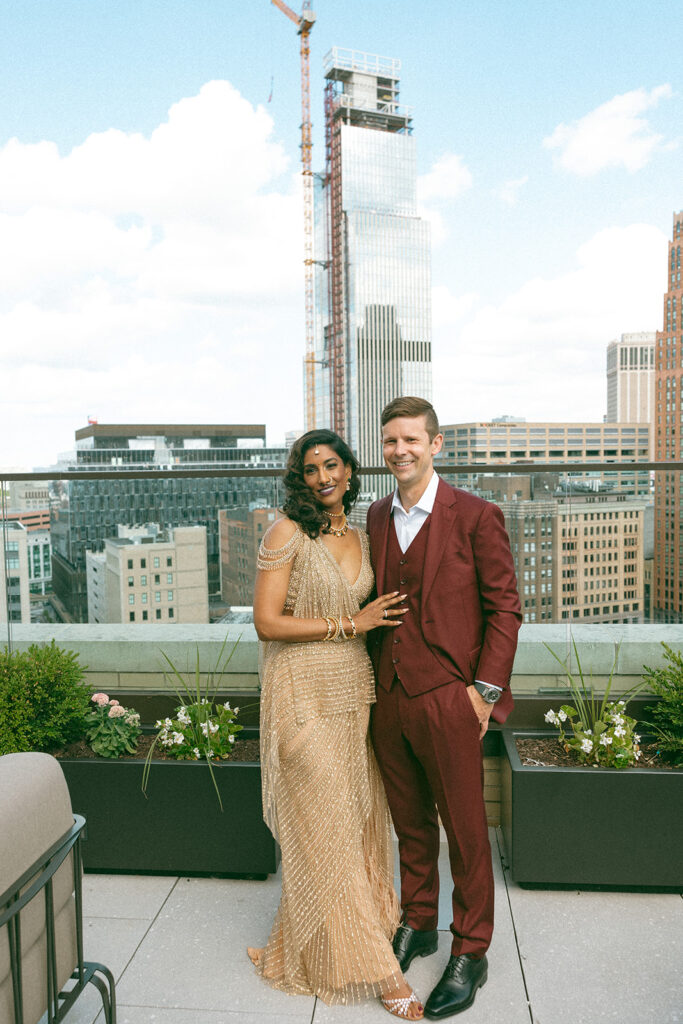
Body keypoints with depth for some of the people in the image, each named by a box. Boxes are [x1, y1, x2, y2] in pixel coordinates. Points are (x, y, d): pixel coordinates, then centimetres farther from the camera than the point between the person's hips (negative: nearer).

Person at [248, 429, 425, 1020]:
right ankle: (372, 965, 15)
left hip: (355, 690, 7)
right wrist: (349, 623, -14)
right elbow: (266, 622, -14)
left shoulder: (361, 538, 10)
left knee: (359, 818, 13)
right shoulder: (288, 533, -9)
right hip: (305, 694, -7)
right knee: (326, 823, 1)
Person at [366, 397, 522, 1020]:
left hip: (447, 700, -5)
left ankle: (470, 955, 27)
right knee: (410, 822, 20)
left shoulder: (476, 517, -8)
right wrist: (375, 675, 11)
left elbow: (505, 607, -6)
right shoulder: (377, 517, 8)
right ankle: (417, 925, 40)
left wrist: (485, 689, -11)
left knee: (465, 830, 9)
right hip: (389, 698, 5)